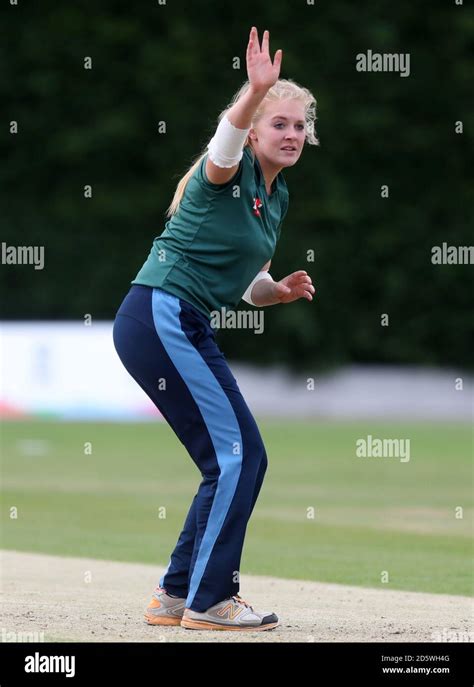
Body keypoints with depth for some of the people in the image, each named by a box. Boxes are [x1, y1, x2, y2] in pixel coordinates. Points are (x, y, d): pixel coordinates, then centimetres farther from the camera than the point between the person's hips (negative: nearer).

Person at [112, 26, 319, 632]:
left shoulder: (278, 196, 18)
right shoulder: (231, 172, -8)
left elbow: (250, 286, 26)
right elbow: (227, 142, -34)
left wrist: (282, 289, 3)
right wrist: (256, 91, -53)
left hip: (189, 329, 10)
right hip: (160, 316, -10)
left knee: (236, 462, 11)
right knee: (237, 454, -11)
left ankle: (176, 594, 19)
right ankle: (208, 600, -5)